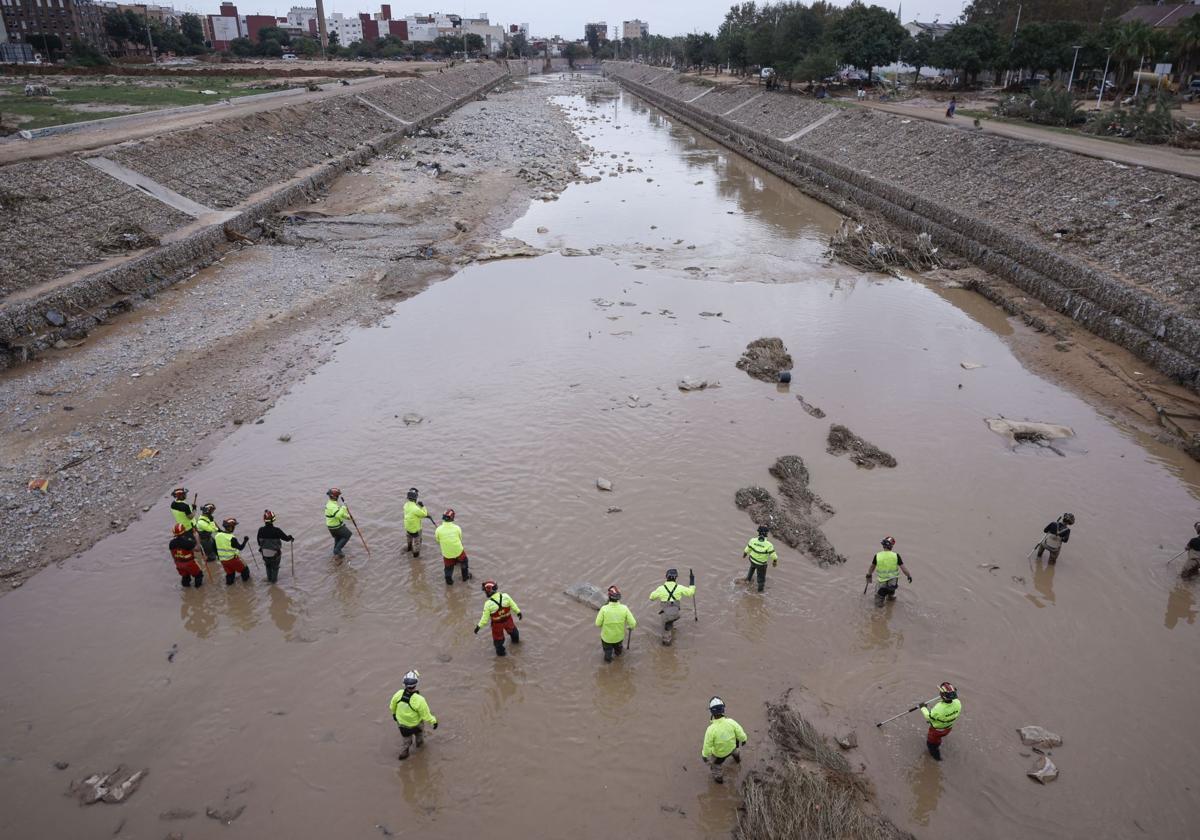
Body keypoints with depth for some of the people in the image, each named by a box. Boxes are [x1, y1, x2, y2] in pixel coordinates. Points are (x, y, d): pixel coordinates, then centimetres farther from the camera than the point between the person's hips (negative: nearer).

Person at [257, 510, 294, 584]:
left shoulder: (261, 530, -18)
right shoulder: (276, 531, -28)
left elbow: (259, 542, -2)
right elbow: (286, 538, -16)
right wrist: (290, 537, 8)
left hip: (265, 554, 3)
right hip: (275, 554, -2)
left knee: (268, 566, 31)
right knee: (275, 567, 26)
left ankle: (269, 579, 46)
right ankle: (274, 580, 41)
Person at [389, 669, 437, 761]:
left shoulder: (398, 694, -28)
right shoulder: (419, 700, -40)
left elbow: (392, 706, -5)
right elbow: (426, 716, -24)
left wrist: (394, 713, 17)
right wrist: (434, 721, -4)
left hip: (401, 723, 3)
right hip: (415, 725, -3)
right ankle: (420, 743, 54)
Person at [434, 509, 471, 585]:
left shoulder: (438, 530, -20)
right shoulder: (457, 528, -18)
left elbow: (438, 541, -3)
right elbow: (460, 539, -2)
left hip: (447, 553, 0)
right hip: (458, 551, 0)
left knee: (448, 567, 24)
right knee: (464, 561, 30)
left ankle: (449, 581, 43)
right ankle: (465, 576, 46)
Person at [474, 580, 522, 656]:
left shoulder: (488, 604, -30)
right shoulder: (505, 597, -24)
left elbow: (485, 618, -22)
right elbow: (513, 605, -8)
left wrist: (479, 626, -8)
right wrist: (518, 612, 10)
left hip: (497, 624, -3)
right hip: (508, 619, 3)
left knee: (498, 637, 24)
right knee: (511, 629, 35)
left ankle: (500, 651, 45)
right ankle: (516, 640, 63)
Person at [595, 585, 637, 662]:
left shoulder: (604, 609, -32)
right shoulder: (624, 608, -27)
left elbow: (598, 623, -19)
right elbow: (633, 623, -18)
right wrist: (631, 626, 7)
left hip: (607, 636, -2)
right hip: (619, 635, 2)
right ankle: (618, 650, 62)